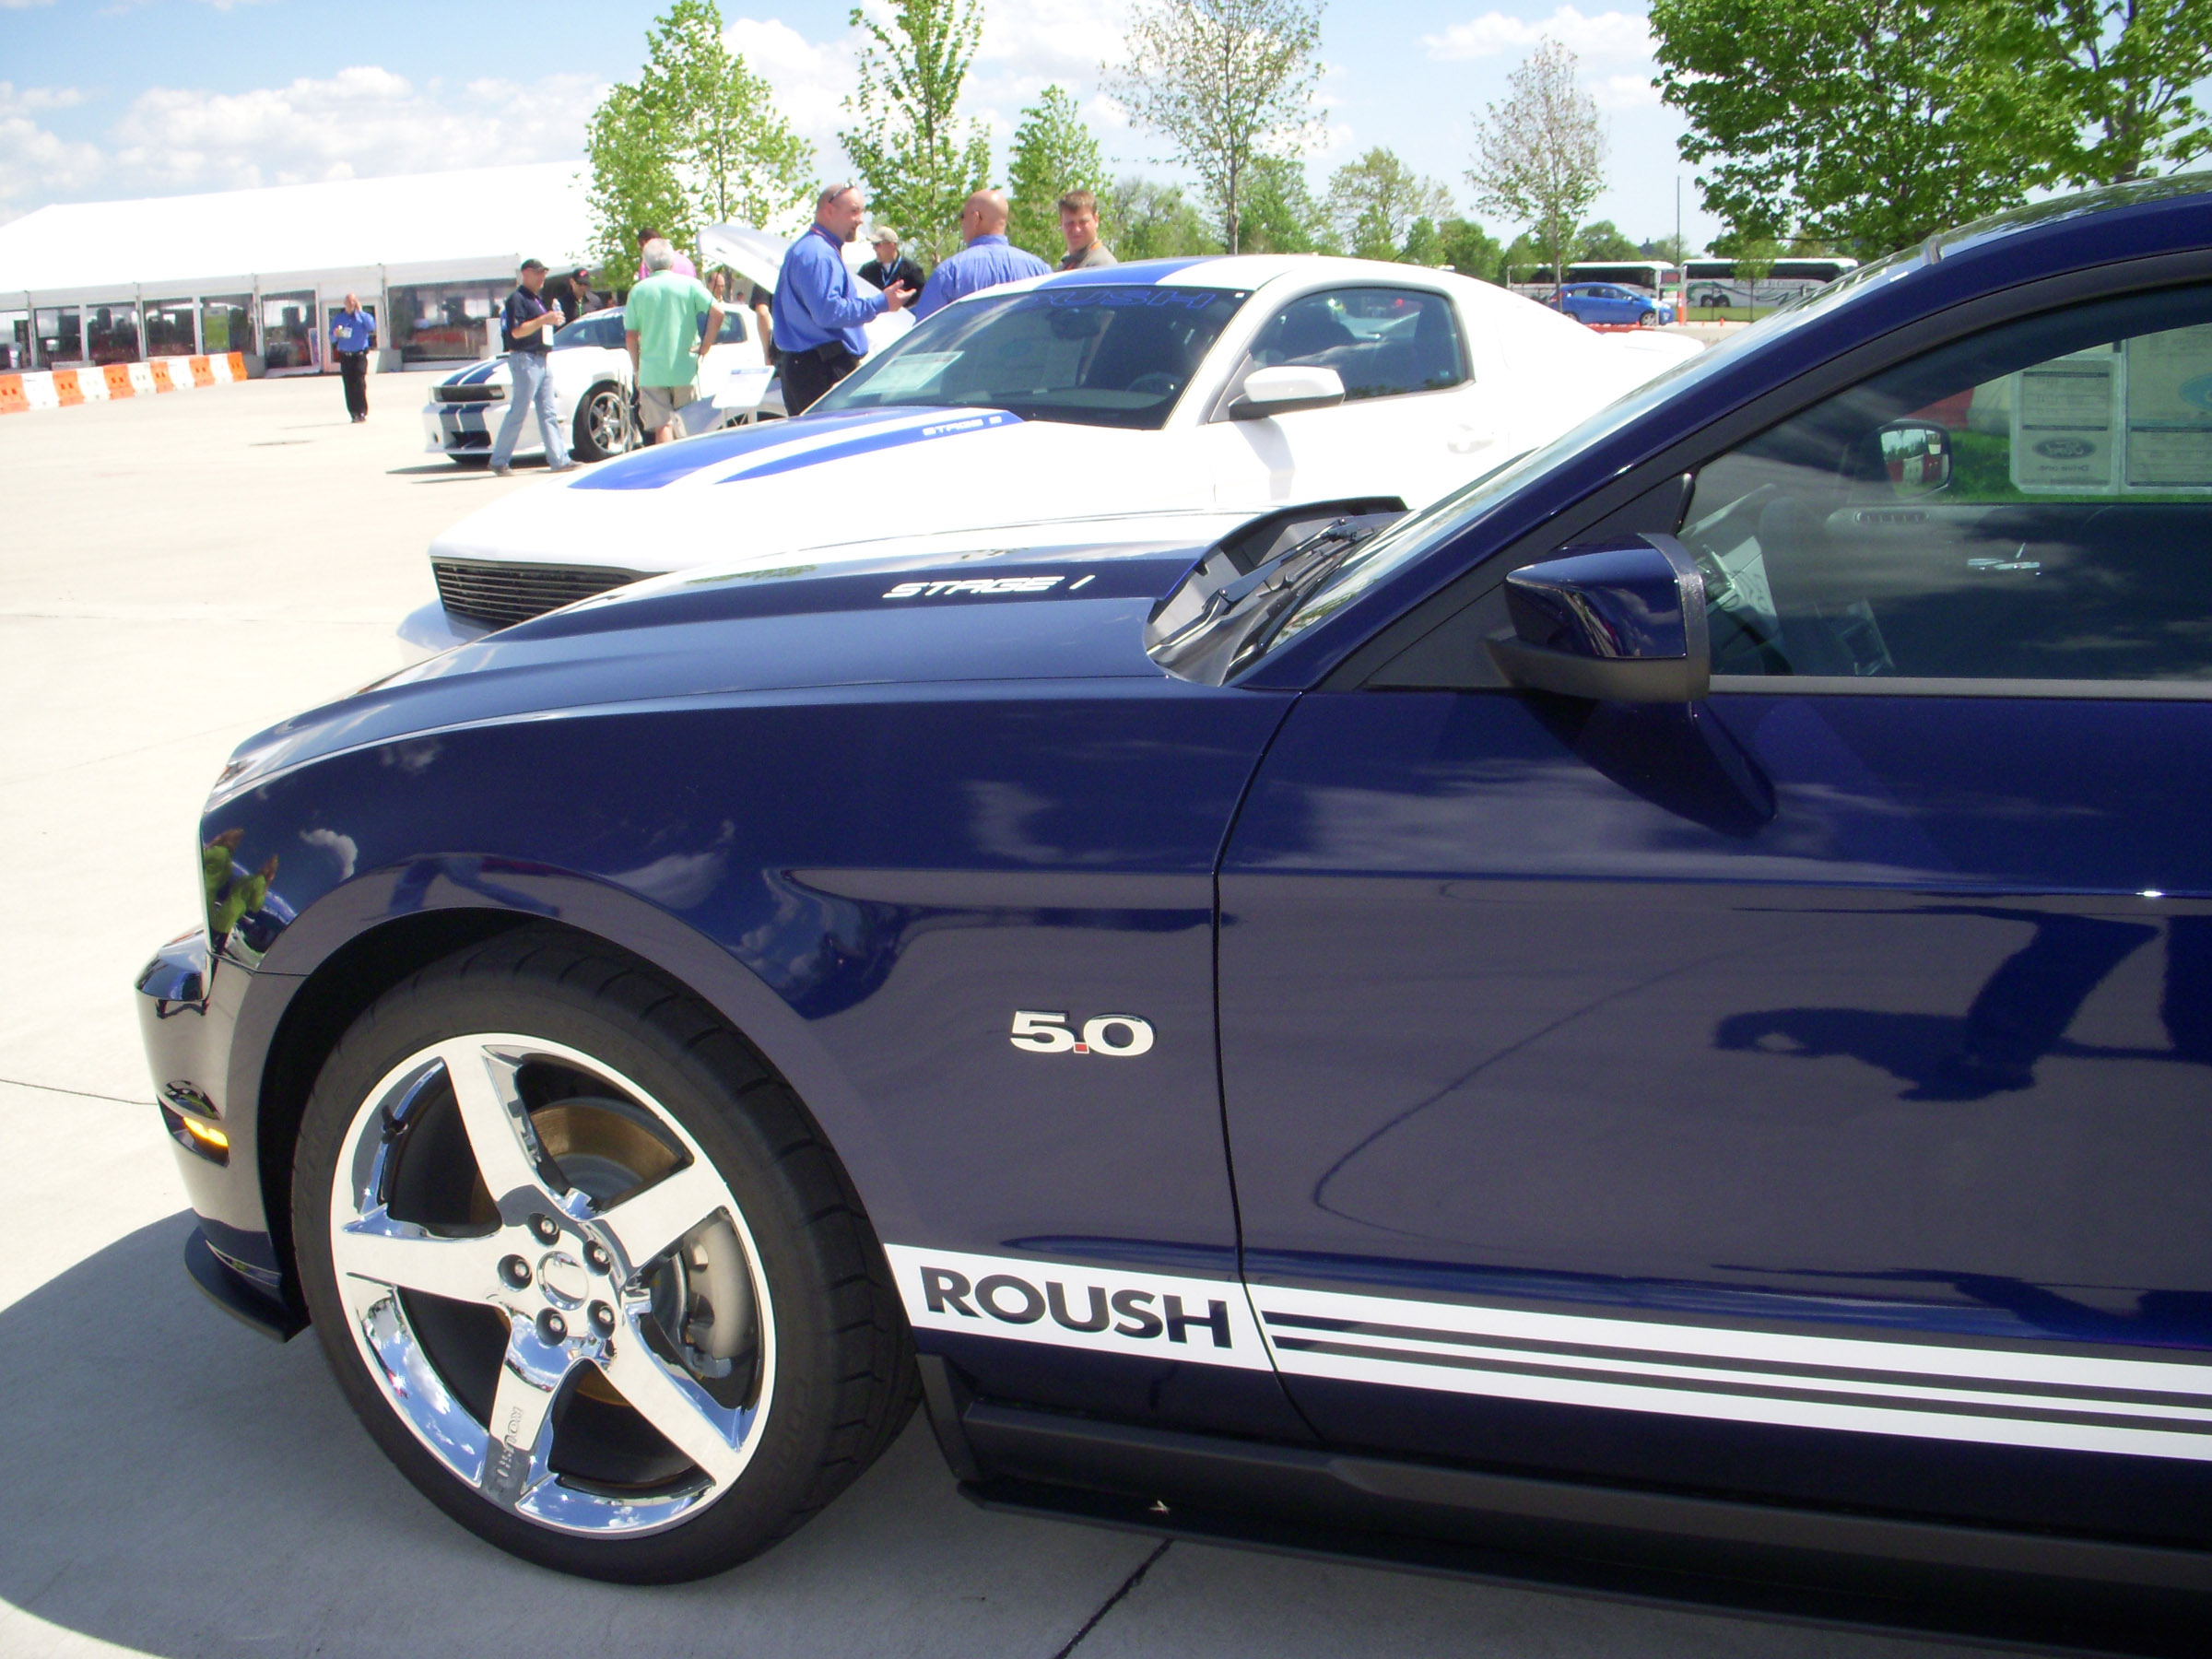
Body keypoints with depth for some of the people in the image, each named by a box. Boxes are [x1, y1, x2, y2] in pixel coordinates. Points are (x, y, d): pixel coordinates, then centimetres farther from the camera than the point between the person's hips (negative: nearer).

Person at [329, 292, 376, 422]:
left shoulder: (362, 316, 8)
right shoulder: (338, 318, 12)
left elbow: (371, 327, -13)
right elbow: (332, 339, 11)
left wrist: (360, 311, -11)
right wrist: (335, 334, -12)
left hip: (360, 355, -2)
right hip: (345, 356, 2)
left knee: (360, 384, -12)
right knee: (349, 386, -1)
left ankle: (362, 412, -11)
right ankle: (354, 413, 2)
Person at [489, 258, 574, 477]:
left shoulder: (538, 298, 19)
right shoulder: (517, 299, -10)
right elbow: (516, 331, -20)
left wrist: (553, 319, 11)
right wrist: (544, 319, -23)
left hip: (541, 359, 9)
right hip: (524, 359, -9)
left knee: (548, 413, 6)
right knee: (518, 413, -7)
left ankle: (559, 459, 6)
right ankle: (499, 460, -1)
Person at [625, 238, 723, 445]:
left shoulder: (638, 290, 3)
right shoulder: (689, 284, 0)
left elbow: (630, 335, 3)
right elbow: (717, 312, -10)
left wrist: (636, 368, 13)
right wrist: (704, 346, -2)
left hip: (651, 371, 0)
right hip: (685, 369, 0)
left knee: (662, 427, -1)